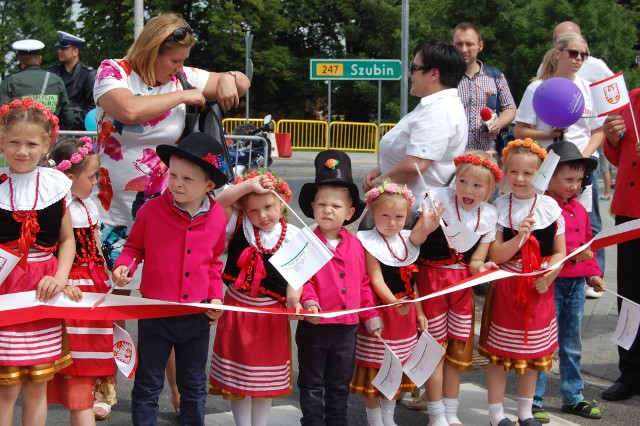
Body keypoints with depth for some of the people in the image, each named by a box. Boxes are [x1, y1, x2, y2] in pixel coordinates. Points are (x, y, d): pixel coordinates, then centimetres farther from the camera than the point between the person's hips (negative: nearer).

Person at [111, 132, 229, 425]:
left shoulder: (217, 217, -4)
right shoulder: (151, 210, -12)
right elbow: (134, 246, 4)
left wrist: (216, 296, 0)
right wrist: (124, 265, -16)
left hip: (197, 316, 2)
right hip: (155, 312, -2)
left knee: (194, 387, 18)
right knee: (148, 385, 10)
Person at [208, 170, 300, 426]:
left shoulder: (292, 237, -7)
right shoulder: (240, 227, -6)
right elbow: (217, 204, -19)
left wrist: (294, 301, -26)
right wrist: (249, 185, -27)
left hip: (272, 314, 0)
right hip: (238, 310, 1)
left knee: (266, 379, 13)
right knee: (237, 377, 9)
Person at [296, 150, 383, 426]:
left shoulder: (356, 245, 3)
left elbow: (363, 284, 10)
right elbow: (301, 279, -15)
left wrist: (370, 315, 10)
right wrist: (308, 300, -33)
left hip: (347, 327, 4)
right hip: (315, 326, -4)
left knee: (340, 385, 17)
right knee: (312, 384, 10)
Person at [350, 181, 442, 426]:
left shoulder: (407, 241, 6)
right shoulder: (369, 243, -11)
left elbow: (411, 282, 6)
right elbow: (376, 280, -21)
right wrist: (394, 302, -32)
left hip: (405, 313, 6)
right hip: (380, 313, -6)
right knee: (375, 369, 2)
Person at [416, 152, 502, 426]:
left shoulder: (488, 215, 1)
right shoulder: (439, 199, -13)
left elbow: (476, 261, 3)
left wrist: (481, 266, -19)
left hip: (462, 283, 5)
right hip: (432, 279, -4)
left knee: (458, 347, 12)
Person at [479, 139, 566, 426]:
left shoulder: (550, 207, -2)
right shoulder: (499, 207, -5)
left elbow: (560, 252, 1)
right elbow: (495, 255, -9)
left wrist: (549, 276, -16)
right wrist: (519, 237, -24)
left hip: (540, 288, 2)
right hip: (506, 287, -2)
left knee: (533, 352, 12)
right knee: (500, 351, 3)